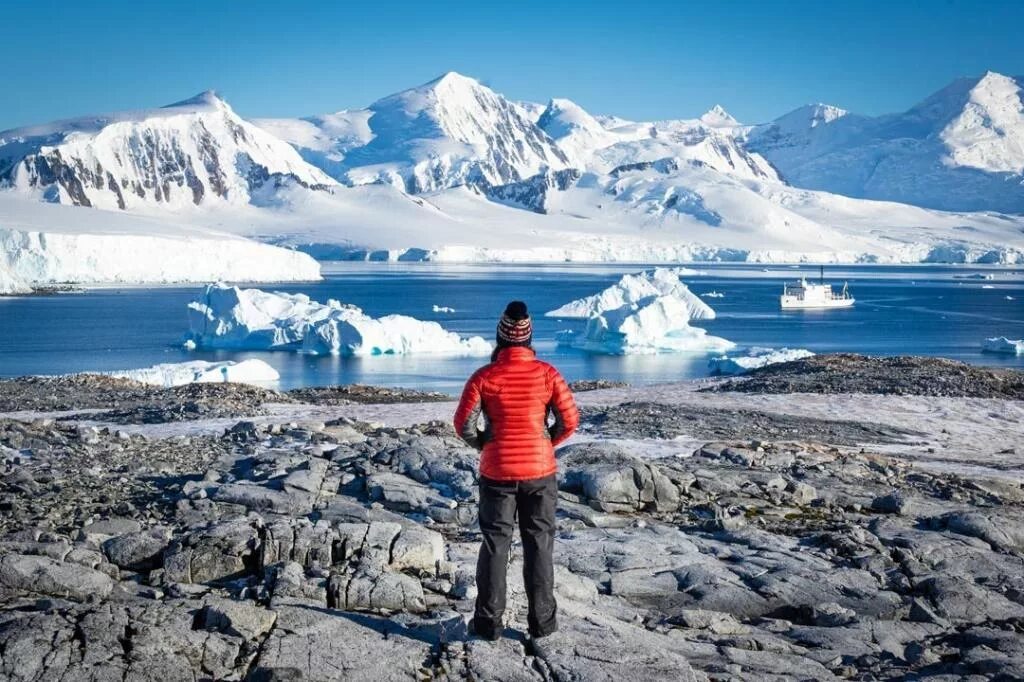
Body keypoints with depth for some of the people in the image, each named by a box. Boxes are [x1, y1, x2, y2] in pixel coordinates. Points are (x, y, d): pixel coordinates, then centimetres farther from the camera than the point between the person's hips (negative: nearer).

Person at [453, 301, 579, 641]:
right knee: (539, 544, 10)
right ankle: (542, 622, 14)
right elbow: (570, 420, -5)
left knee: (495, 543, 9)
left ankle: (489, 621, 12)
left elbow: (464, 423, -7)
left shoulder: (484, 377, -7)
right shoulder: (547, 374, -6)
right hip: (540, 471, 0)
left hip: (497, 472, 0)